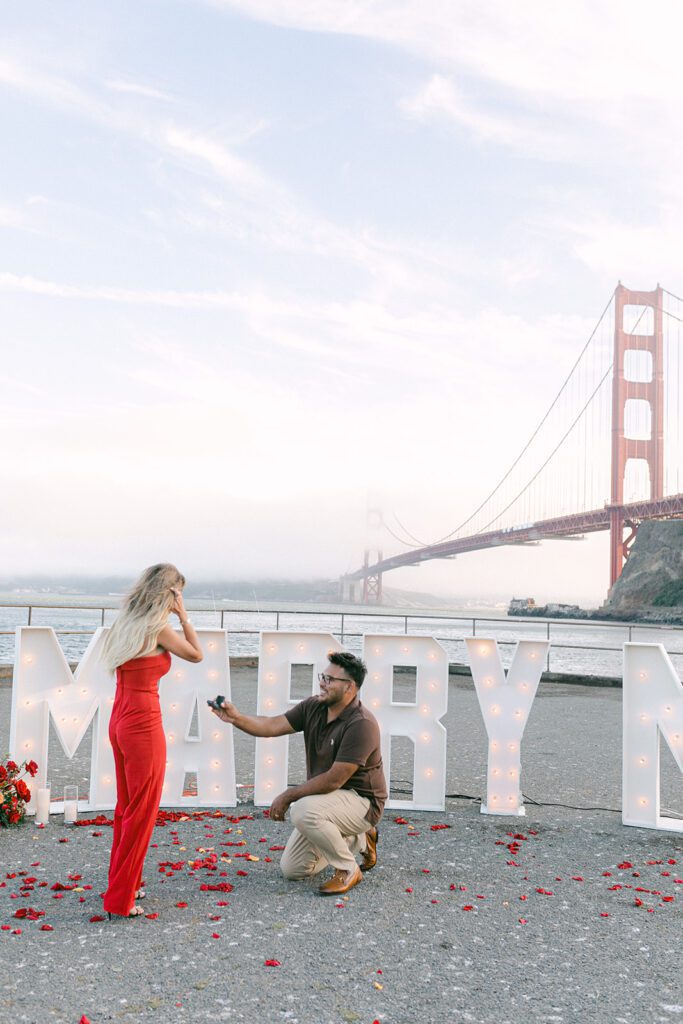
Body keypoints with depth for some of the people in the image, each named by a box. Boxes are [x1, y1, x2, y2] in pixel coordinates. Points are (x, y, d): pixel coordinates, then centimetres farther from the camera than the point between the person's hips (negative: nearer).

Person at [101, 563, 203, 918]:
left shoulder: (127, 623, 9)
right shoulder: (158, 627, -16)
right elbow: (196, 654, -3)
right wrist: (183, 615, -1)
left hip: (120, 722, 9)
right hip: (143, 725, -9)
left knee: (126, 807, 20)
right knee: (142, 812, 2)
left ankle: (122, 881, 33)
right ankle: (120, 898, 10)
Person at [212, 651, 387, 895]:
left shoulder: (361, 724, -26)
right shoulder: (313, 708, -2)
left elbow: (333, 780, -27)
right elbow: (272, 725, -10)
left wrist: (288, 796, -19)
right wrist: (236, 718, -28)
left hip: (360, 801, -8)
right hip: (326, 798, 8)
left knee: (303, 811, -35)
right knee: (291, 869, 9)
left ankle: (348, 870, -12)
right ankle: (359, 840, 25)